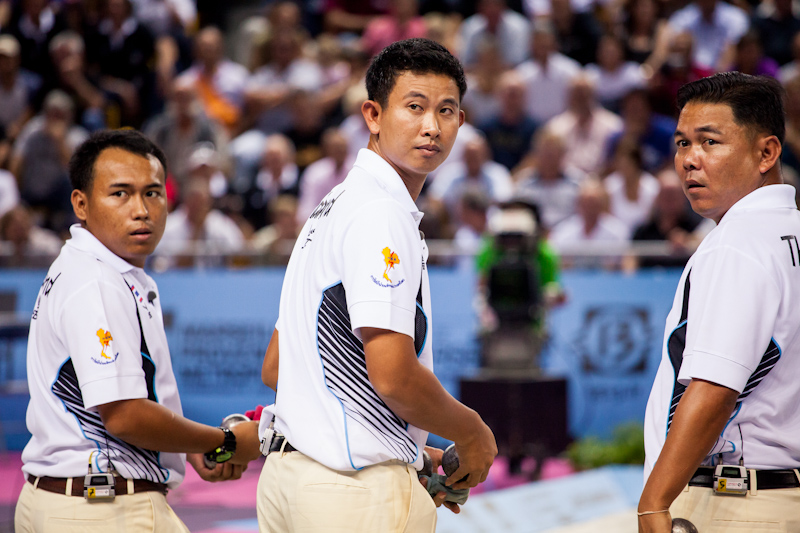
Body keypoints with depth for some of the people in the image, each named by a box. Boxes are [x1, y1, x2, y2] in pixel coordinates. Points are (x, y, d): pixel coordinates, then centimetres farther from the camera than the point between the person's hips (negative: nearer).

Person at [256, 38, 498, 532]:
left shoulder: (335, 206, 18)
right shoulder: (382, 214, -13)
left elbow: (275, 367, 21)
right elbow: (394, 377, -22)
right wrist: (472, 433, -4)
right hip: (361, 492, -10)